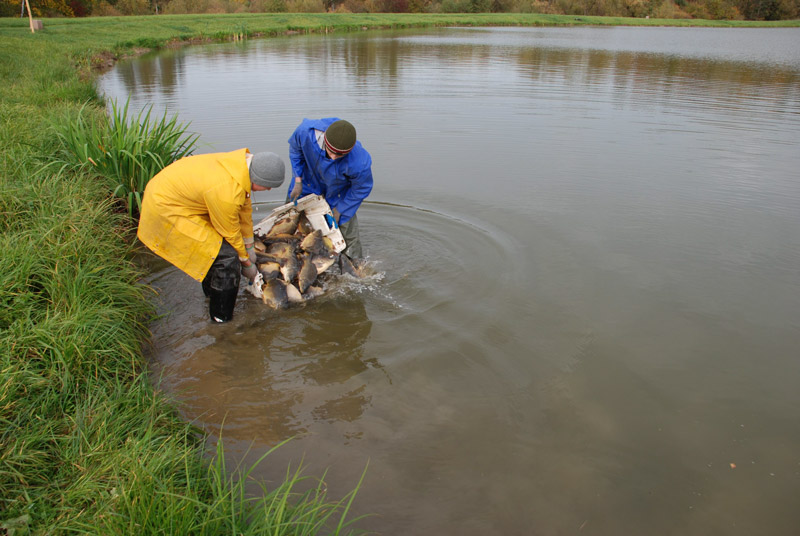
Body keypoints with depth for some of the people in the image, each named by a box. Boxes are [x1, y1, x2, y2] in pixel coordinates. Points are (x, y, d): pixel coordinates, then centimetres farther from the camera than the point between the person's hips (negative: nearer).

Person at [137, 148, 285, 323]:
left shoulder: (246, 160, -8)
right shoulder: (226, 193, -34)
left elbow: (245, 207, 6)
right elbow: (231, 234, -16)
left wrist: (249, 246, 16)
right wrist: (246, 261, 2)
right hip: (165, 209, -10)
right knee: (225, 255, -12)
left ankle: (212, 293, 39)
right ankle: (222, 317, 3)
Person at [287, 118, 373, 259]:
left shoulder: (360, 162, -44)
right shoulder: (306, 130, -39)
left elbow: (361, 189, -21)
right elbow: (295, 149, -11)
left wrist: (339, 210, -13)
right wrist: (298, 180, -11)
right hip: (309, 182, 3)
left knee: (347, 229, -2)